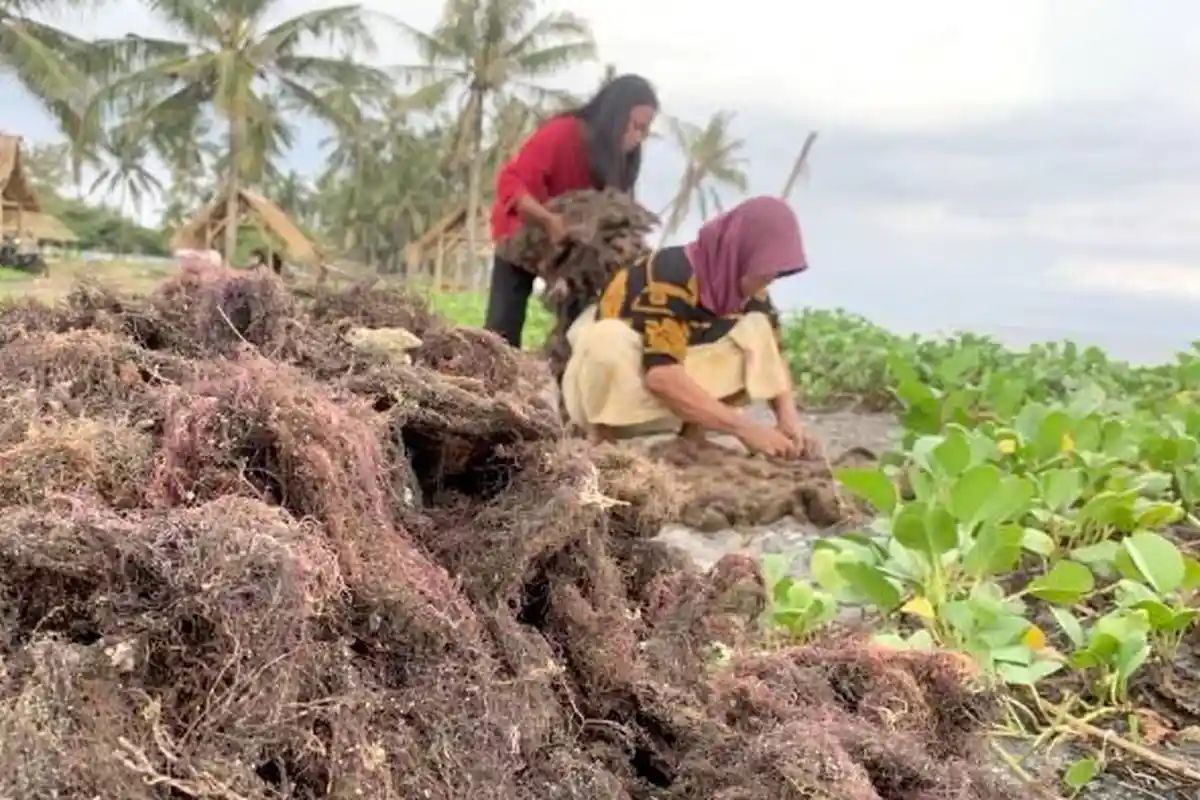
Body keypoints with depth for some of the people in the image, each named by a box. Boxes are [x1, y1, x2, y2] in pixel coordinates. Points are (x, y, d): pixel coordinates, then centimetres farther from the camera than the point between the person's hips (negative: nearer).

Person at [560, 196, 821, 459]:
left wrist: (789, 414, -21)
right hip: (605, 382, -6)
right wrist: (744, 428, -38)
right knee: (610, 339, -38)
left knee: (757, 328, -8)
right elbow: (661, 375, -38)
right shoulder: (671, 276, -29)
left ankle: (693, 434, -11)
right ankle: (604, 445, -20)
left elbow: (771, 352, -2)